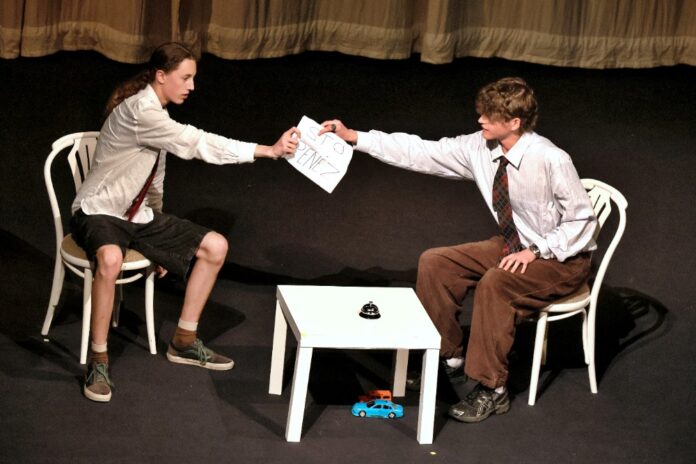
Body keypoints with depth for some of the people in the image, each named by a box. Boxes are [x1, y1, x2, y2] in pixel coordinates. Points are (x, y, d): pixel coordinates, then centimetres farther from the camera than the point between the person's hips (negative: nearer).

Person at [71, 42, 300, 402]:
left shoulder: (156, 114, 6)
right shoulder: (138, 111, -24)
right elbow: (197, 144, -30)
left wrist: (159, 241, 16)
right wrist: (269, 150, -30)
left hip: (138, 215, 9)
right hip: (99, 212, -9)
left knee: (214, 247, -1)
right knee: (110, 259, -42)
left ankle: (184, 342, 10)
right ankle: (98, 359, -25)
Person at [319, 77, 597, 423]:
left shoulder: (551, 160, -27)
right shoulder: (479, 148, -10)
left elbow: (582, 221, -20)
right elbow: (421, 153, -7)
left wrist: (536, 251, -28)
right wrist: (354, 137, -10)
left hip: (561, 258, -7)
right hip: (514, 245, 7)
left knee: (494, 283, -33)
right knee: (434, 263, -5)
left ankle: (491, 389, -20)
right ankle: (449, 359, 8)